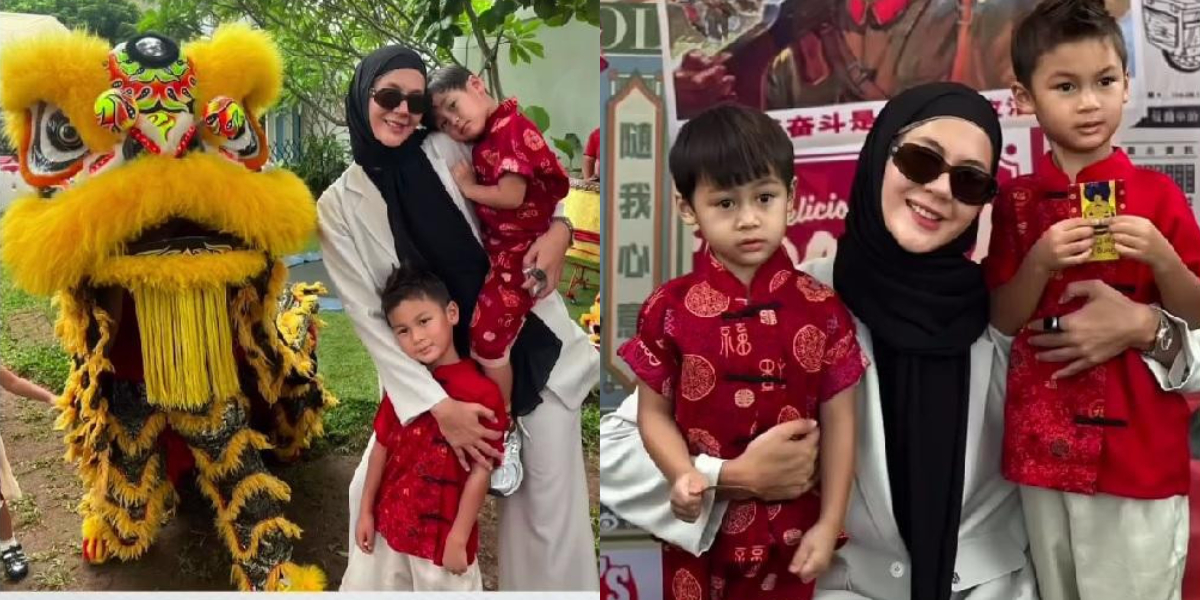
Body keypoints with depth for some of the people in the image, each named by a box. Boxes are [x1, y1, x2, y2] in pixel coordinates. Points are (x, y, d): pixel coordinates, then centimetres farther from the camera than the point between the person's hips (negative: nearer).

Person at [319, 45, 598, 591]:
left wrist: (559, 230, -13)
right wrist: (439, 405, -17)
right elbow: (369, 318, -8)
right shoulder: (338, 207, -5)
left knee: (549, 509, 1)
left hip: (532, 342, 0)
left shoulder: (451, 152, -4)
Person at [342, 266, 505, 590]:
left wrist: (458, 539, -14)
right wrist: (366, 512, 7)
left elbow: (480, 473, -16)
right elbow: (382, 447, 6)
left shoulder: (481, 392, -18)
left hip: (442, 533, -6)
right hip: (388, 524, 6)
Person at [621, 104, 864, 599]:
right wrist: (682, 476, -22)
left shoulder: (821, 309, -8)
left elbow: (838, 421, -3)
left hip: (789, 530, 0)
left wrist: (829, 523, -4)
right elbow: (654, 413, -4)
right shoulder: (669, 309, -10)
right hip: (698, 524, 0)